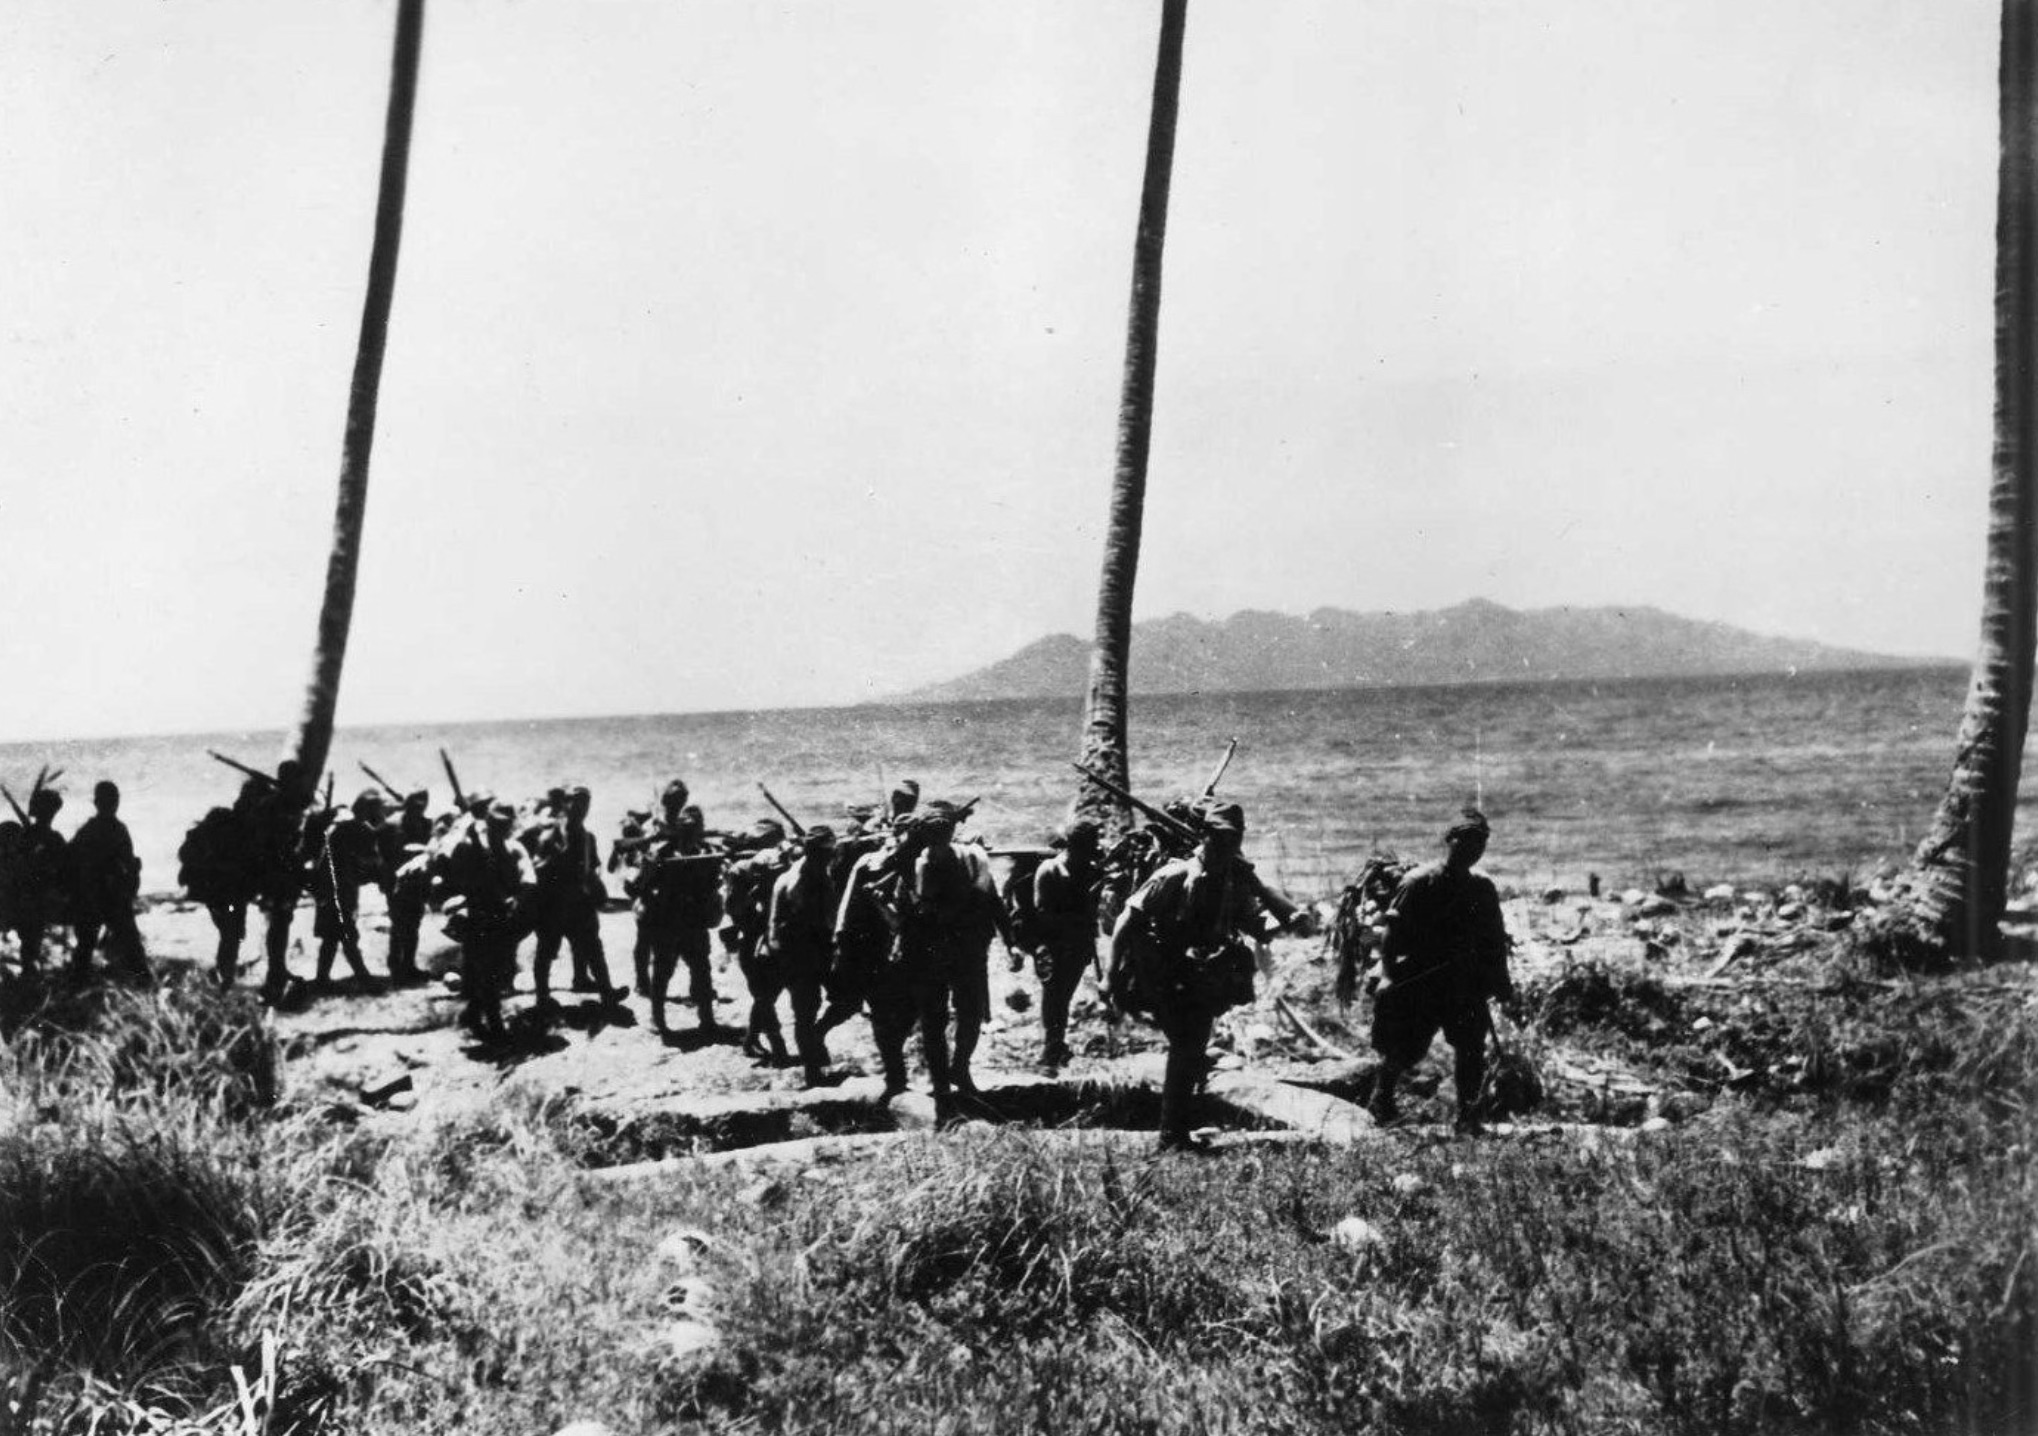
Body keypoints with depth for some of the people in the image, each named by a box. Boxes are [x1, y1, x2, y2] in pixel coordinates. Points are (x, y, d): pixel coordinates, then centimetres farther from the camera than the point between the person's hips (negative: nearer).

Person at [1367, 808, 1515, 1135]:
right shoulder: (1419, 882, -5)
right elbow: (1391, 929, -9)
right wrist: (1388, 974, -17)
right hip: (1418, 982, -4)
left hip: (1465, 983, 4)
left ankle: (1468, 1116, 7)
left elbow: (1495, 940, 18)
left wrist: (1501, 982, 11)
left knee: (1472, 1048, -4)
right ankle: (1381, 1096, 24)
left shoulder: (1482, 890, 11)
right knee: (1406, 1048, -2)